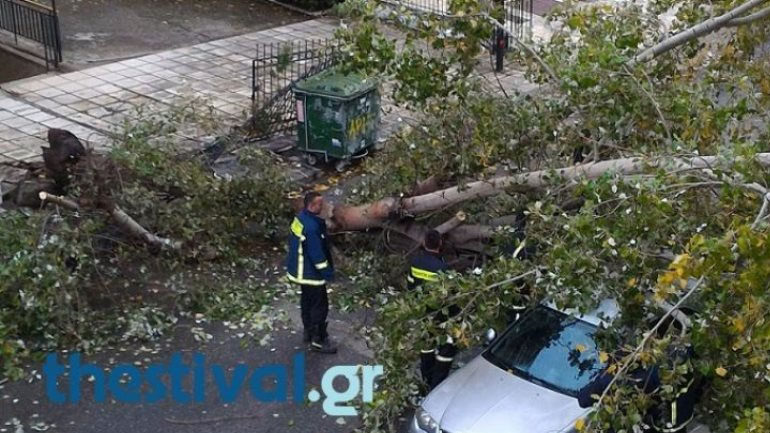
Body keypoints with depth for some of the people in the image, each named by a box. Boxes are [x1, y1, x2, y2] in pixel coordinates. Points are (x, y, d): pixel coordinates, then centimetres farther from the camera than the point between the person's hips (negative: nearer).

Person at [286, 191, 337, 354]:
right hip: (310, 273, -10)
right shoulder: (311, 227, -31)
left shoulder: (300, 217, 0)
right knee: (320, 305, 3)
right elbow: (317, 253, -26)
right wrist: (327, 272, -16)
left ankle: (308, 331, 40)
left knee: (307, 300, 24)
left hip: (300, 270, 10)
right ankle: (318, 340, 14)